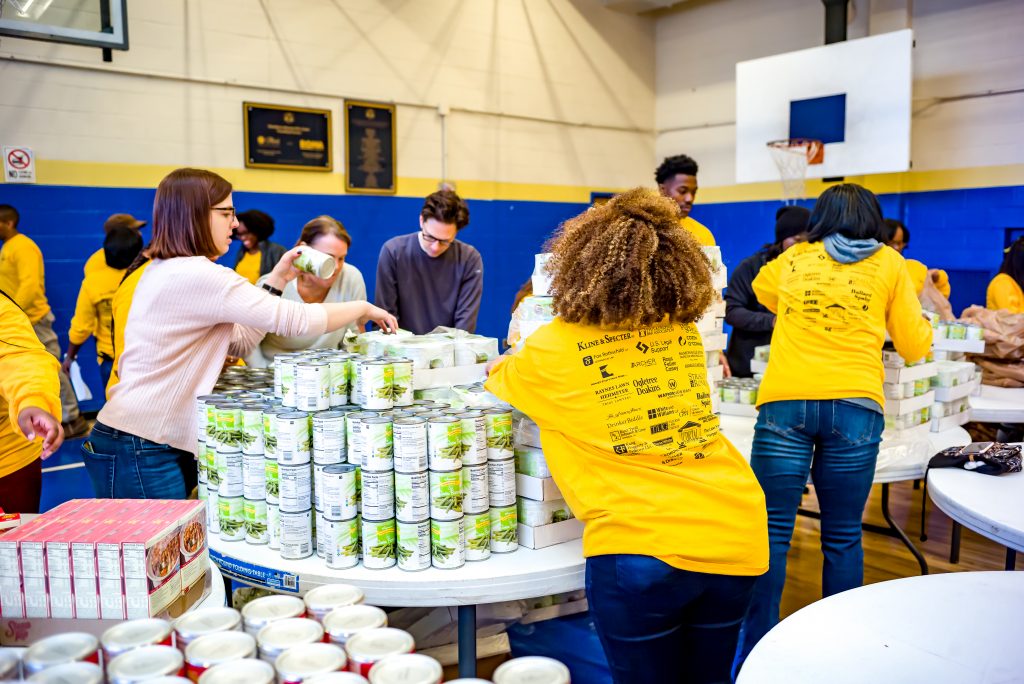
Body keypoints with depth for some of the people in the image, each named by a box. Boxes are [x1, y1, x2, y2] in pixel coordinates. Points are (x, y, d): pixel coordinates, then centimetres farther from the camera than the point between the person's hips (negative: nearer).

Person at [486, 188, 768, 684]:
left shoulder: (554, 346, -5)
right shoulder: (685, 333, 8)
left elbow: (497, 377, 17)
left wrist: (512, 358, 41)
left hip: (642, 546, -5)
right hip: (736, 536, 5)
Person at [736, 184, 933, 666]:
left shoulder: (792, 260, 16)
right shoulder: (889, 265, 12)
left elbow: (761, 289, 38)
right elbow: (915, 347, 14)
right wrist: (918, 307, 34)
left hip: (785, 402, 0)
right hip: (854, 406, 0)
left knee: (772, 531, 3)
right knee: (843, 536, 11)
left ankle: (758, 648, 8)